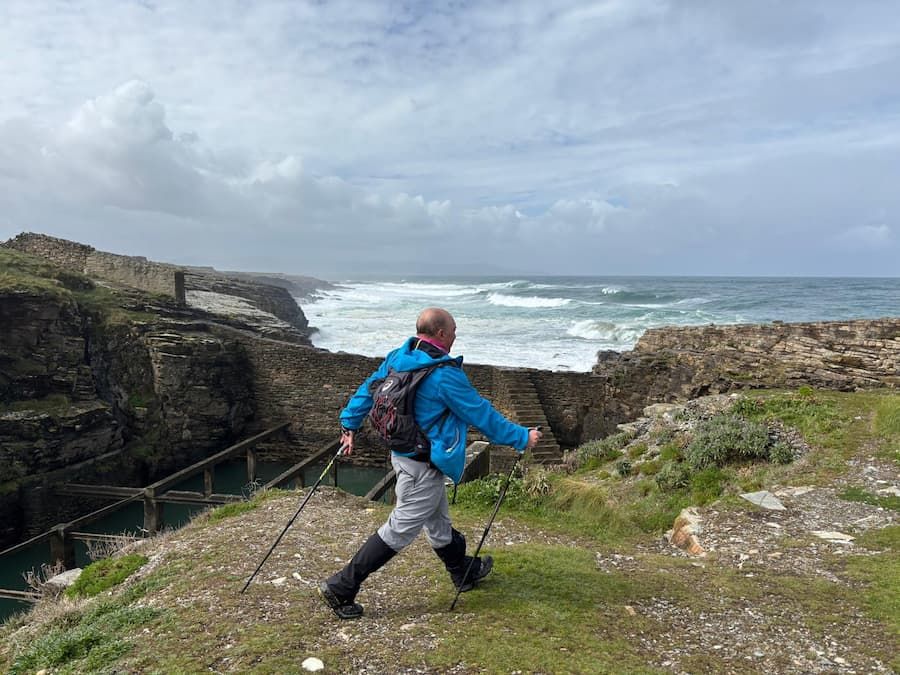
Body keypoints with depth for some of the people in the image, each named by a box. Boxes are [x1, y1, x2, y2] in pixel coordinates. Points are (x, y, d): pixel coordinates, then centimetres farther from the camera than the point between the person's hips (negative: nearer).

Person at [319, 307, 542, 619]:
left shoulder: (397, 357, 0)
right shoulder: (445, 374, -23)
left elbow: (368, 388, 9)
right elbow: (481, 414, -17)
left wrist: (349, 424, 21)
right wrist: (522, 437, -5)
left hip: (402, 452, 10)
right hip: (424, 466, -9)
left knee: (438, 522, 24)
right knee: (400, 530, 3)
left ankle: (465, 572, 44)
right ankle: (341, 587, 9)